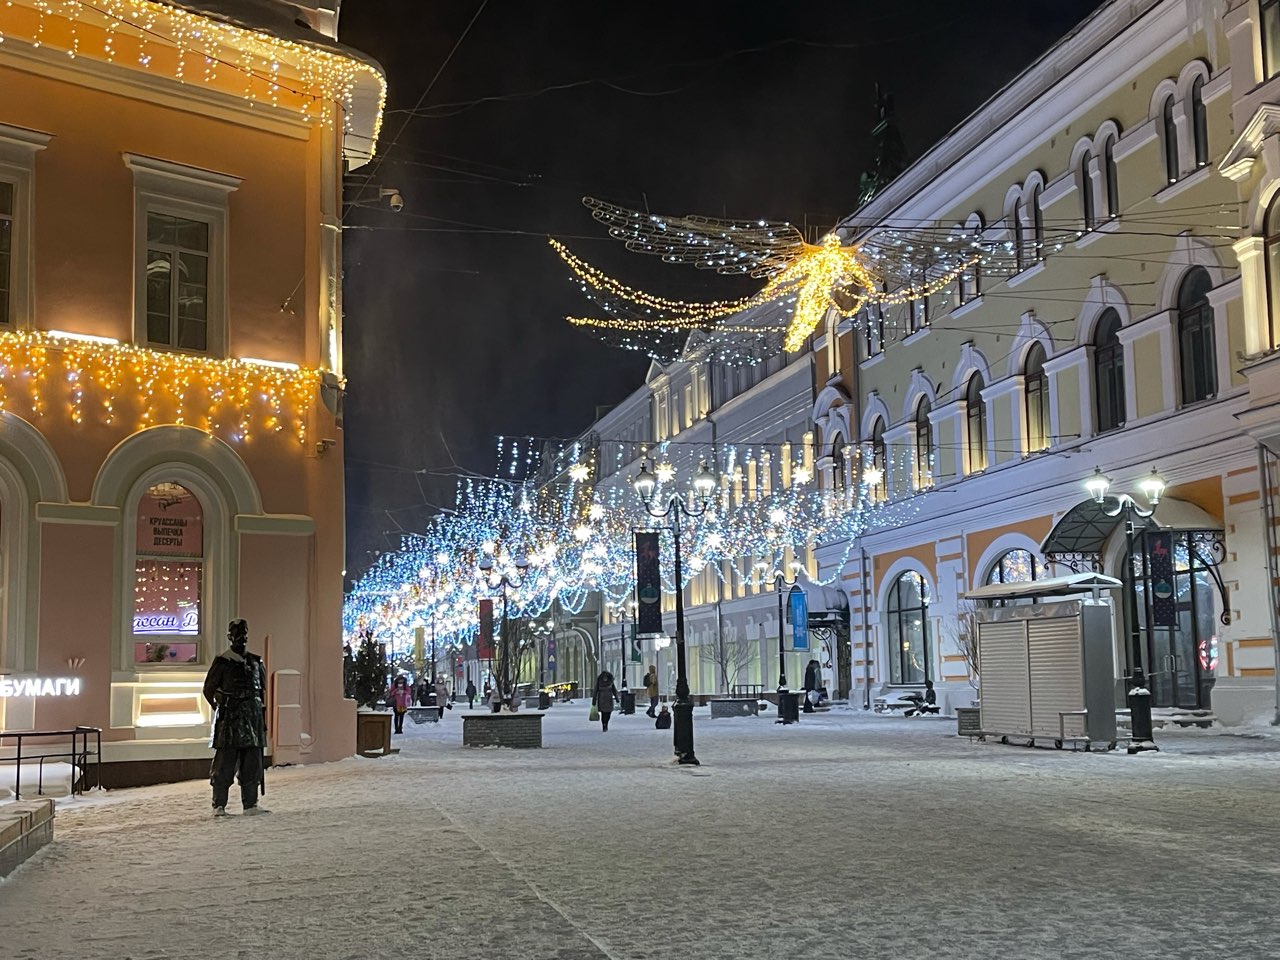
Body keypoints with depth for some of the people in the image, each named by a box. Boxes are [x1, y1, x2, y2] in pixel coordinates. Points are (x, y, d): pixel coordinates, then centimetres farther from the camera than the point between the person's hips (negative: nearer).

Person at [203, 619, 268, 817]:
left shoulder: (255, 662, 12)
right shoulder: (221, 662, -2)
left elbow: (264, 687, 21)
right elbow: (208, 689, 0)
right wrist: (222, 708, -4)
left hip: (252, 719, 5)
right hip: (229, 719, -5)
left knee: (252, 762, 5)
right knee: (225, 761, -4)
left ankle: (250, 804, 10)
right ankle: (219, 805, 1)